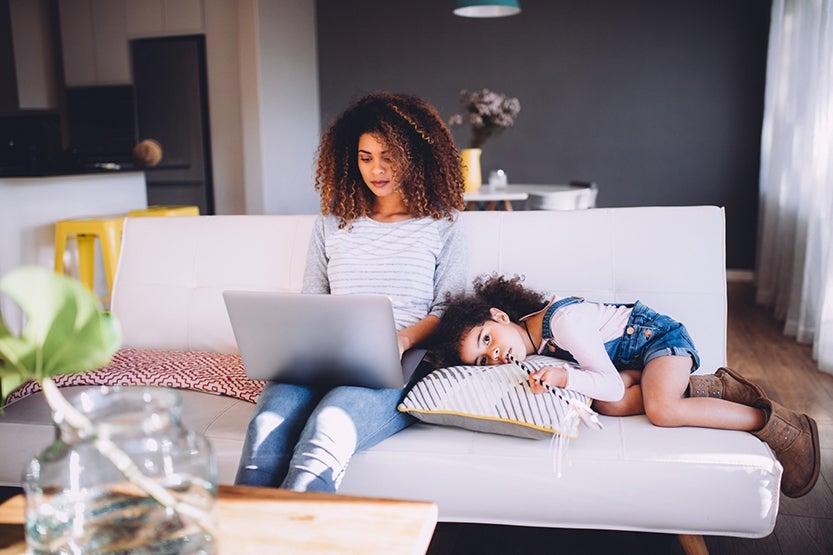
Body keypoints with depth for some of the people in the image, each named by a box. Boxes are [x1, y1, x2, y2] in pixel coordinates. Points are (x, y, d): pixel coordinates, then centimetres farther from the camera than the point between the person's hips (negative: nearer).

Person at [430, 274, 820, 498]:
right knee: (607, 405, -20)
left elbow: (613, 385, -31)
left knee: (661, 410, -32)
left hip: (658, 334, -8)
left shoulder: (561, 320, -31)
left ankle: (777, 425, -14)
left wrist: (563, 376, -45)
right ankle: (715, 387, -3)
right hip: (632, 361, 8)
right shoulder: (530, 336, -5)